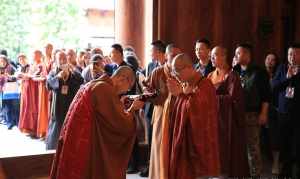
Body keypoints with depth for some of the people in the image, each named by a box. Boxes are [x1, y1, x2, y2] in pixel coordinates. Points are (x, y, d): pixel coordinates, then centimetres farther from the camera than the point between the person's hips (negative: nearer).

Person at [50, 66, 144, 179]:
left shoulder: (94, 84, 13)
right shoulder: (106, 89, -17)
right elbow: (120, 123, -15)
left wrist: (119, 105, 14)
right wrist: (132, 108, -1)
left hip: (76, 142, 10)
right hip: (85, 146, -10)